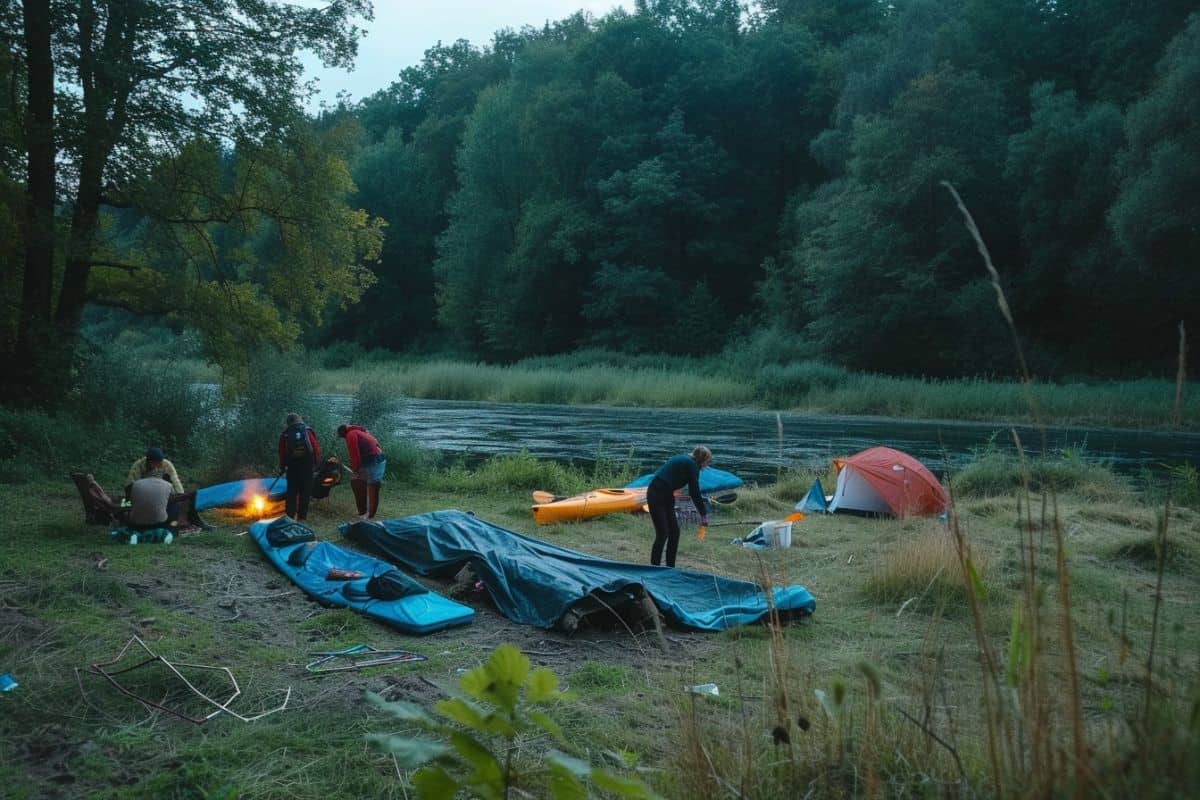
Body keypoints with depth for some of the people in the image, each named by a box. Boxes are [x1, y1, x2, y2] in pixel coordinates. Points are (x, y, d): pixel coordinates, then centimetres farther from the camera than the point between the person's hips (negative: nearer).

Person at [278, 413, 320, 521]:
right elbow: (316, 448, -4)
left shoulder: (285, 434, 6)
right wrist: (316, 463, 3)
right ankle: (301, 517, 1)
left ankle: (289, 516, 5)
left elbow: (282, 452, 5)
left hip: (292, 465, 1)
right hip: (307, 465, -1)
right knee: (305, 492, 3)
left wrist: (282, 467, 16)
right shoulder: (307, 431, 3)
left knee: (291, 492, 8)